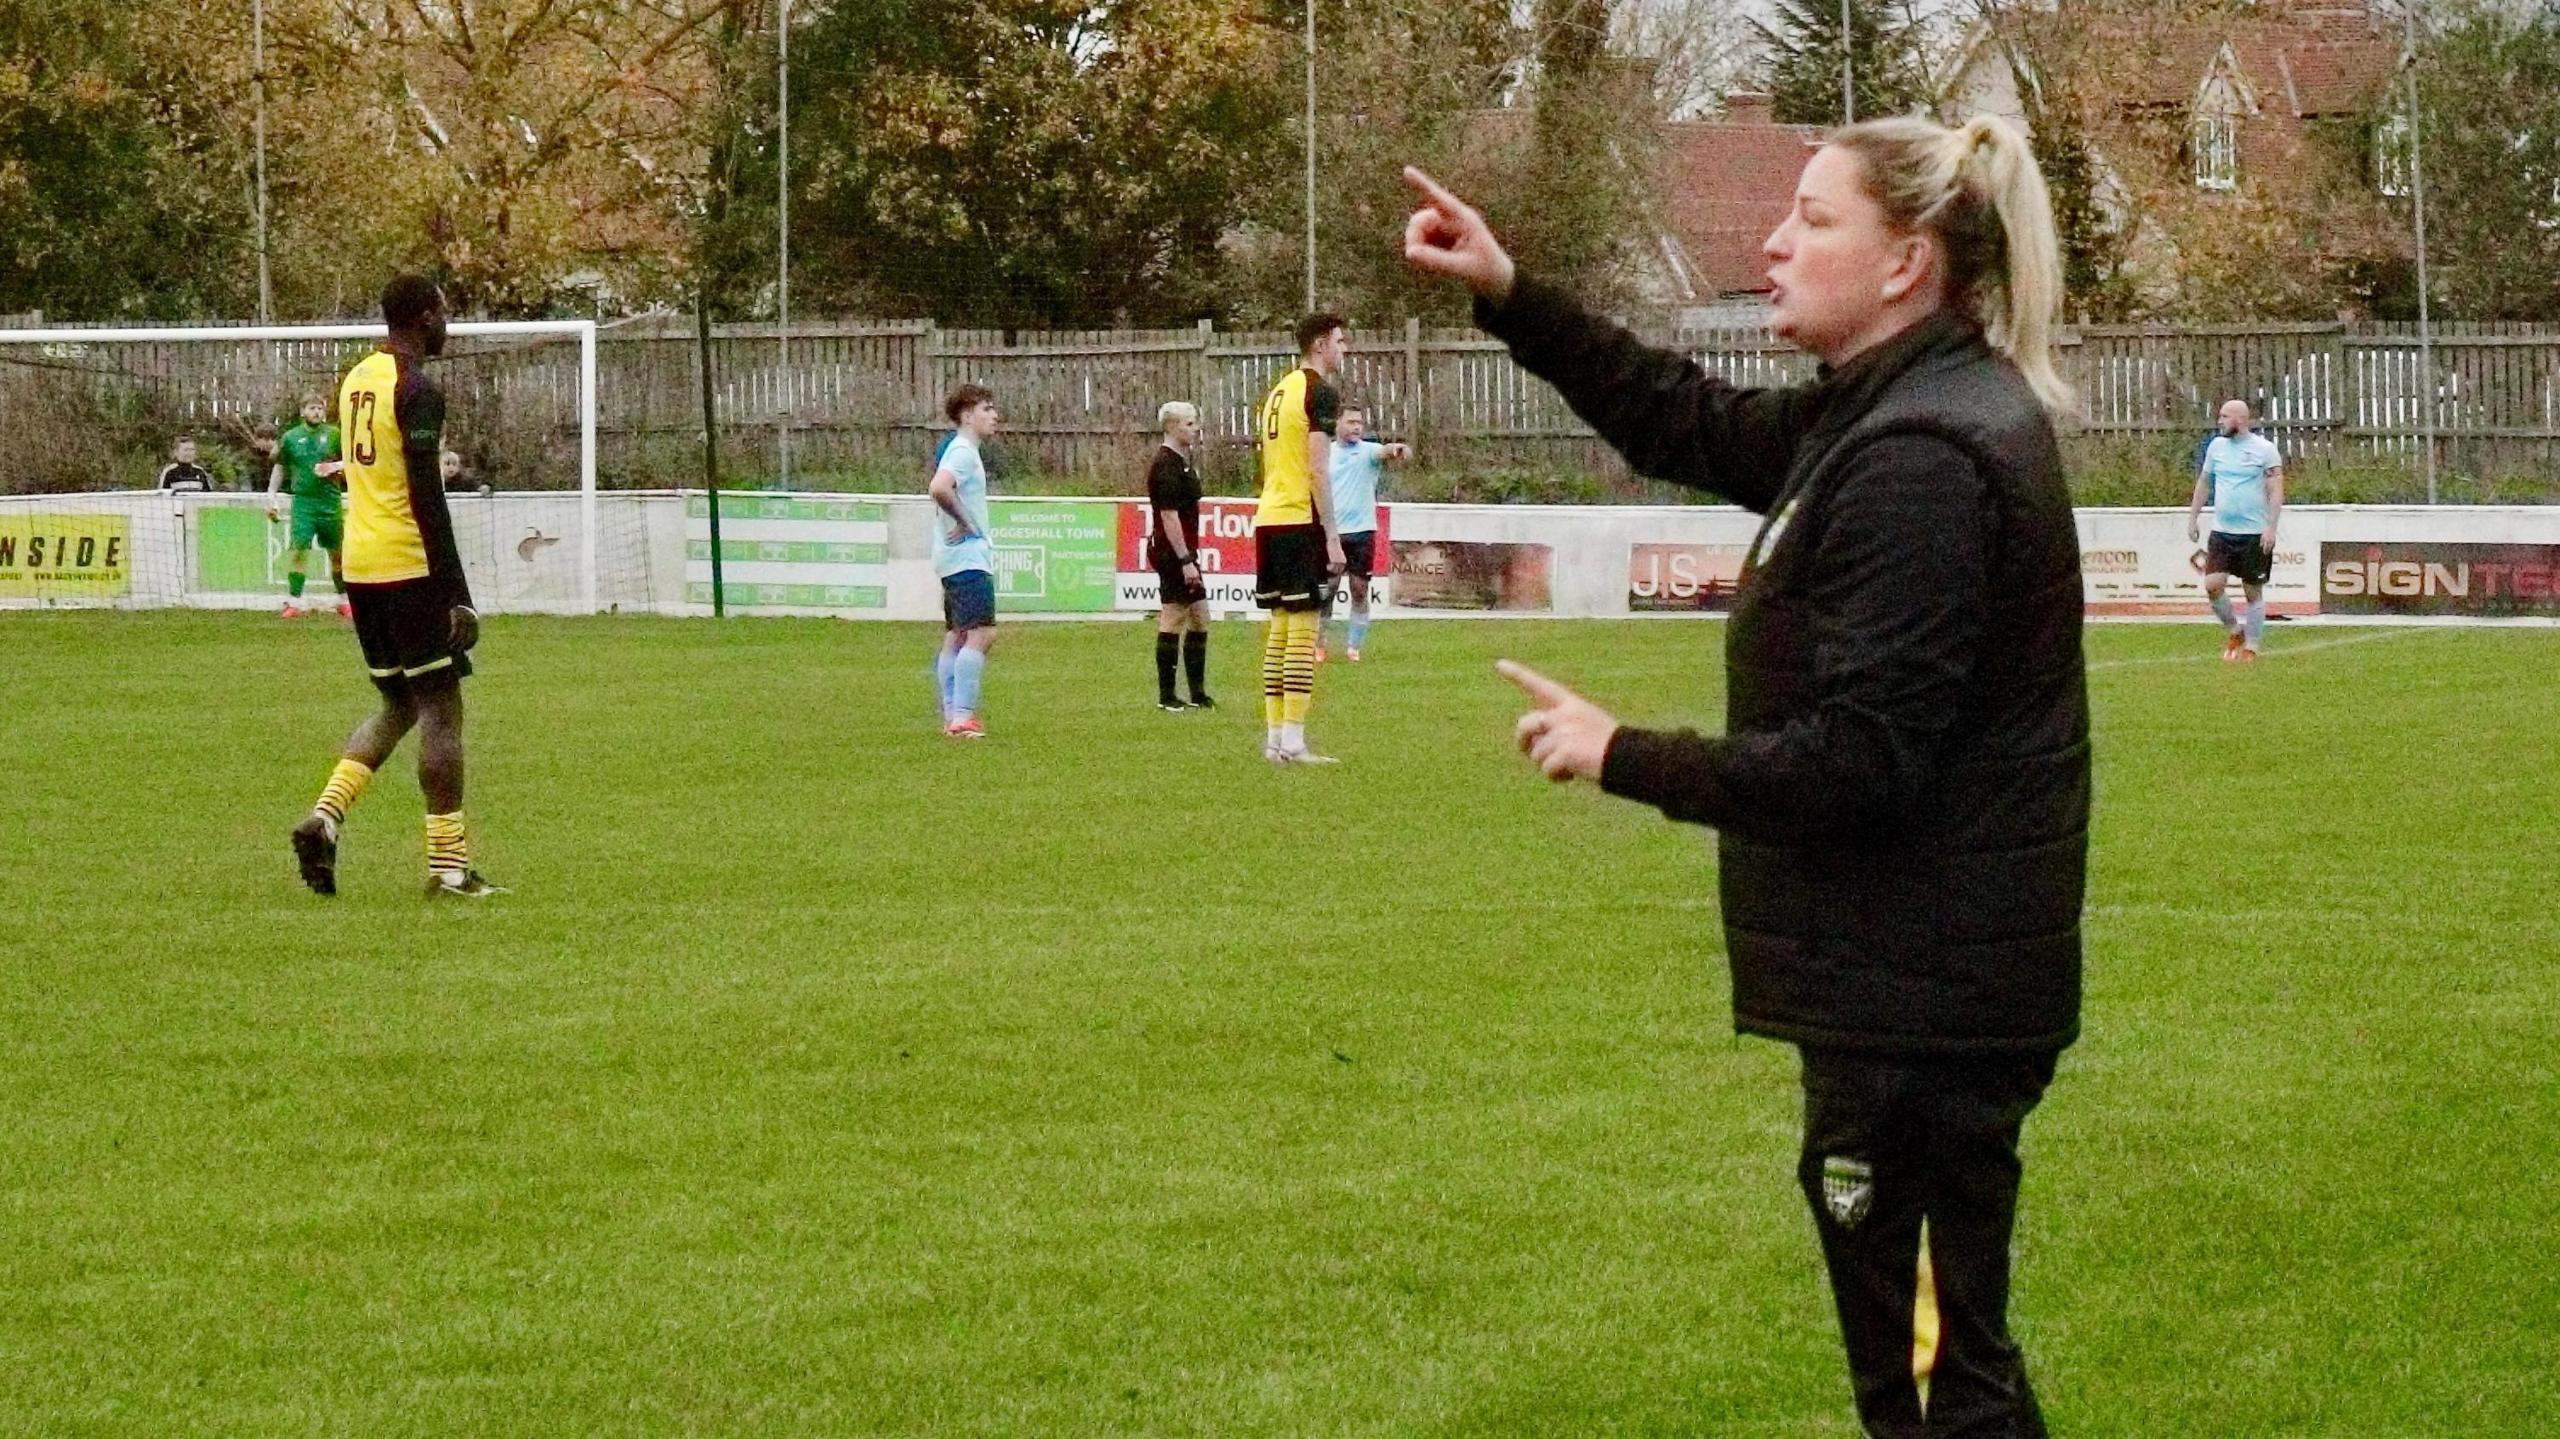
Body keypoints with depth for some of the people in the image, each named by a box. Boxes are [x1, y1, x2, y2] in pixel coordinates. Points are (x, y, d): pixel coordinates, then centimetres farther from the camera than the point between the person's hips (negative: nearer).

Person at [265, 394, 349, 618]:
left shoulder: (334, 434, 3)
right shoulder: (290, 437, 6)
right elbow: (279, 468, 14)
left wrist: (335, 467, -15)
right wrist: (271, 496, 10)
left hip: (330, 500, 0)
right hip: (302, 501, 0)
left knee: (337, 553, 8)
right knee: (297, 550, -10)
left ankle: (344, 601, 21)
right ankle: (293, 602, -7)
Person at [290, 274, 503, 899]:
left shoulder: (355, 380, 14)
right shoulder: (418, 390, -13)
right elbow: (428, 501, -17)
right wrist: (458, 595, -17)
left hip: (360, 566, 8)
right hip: (410, 566, -8)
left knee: (398, 704, 17)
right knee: (441, 707, -2)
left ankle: (325, 816, -1)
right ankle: (448, 865, -2)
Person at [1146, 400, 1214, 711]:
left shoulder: (1181, 463, 16)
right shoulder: (1166, 466, -16)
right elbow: (1169, 516, -21)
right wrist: (1185, 560, -23)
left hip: (1183, 551, 10)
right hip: (1172, 553, -10)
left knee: (1200, 617, 11)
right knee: (1173, 621, -6)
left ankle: (1197, 693, 16)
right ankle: (1166, 697, -2)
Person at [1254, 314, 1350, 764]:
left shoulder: (1278, 392, 19)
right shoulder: (1319, 392, -8)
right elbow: (1318, 470, -15)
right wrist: (1332, 537, -14)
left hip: (1268, 520, 9)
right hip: (1301, 521, -9)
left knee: (1280, 628, 11)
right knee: (1303, 629, -7)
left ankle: (1274, 736, 12)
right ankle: (1293, 742, -10)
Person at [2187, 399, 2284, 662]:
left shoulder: (2264, 449, -6)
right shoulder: (2217, 446, 8)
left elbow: (2276, 490, -9)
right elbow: (2204, 483, 18)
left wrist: (2271, 527, -18)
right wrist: (2192, 518, 15)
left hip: (2255, 533, -4)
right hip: (2222, 532, 4)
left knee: (2253, 592, 3)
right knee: (2213, 585, -9)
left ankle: (2251, 647, 14)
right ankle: (2234, 631, 14)